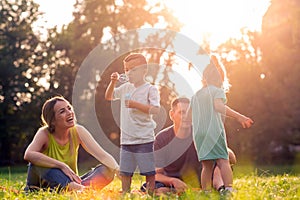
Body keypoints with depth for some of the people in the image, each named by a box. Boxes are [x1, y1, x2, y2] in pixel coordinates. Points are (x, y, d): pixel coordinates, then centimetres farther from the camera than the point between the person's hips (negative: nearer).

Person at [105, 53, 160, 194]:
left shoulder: (150, 89, -5)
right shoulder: (125, 88, 11)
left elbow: (155, 109, -18)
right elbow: (108, 97, 23)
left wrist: (135, 104, -18)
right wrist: (113, 82, 8)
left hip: (144, 139, -6)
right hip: (126, 139, 6)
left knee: (148, 171, 0)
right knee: (124, 172, 10)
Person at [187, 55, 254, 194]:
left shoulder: (196, 95, 21)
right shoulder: (218, 91, 2)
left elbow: (189, 117, 19)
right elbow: (218, 106, -19)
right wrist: (238, 116, -22)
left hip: (198, 133, 6)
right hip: (214, 130, -6)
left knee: (207, 165, 9)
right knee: (223, 161, -11)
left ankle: (205, 192, 4)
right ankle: (228, 188, -25)